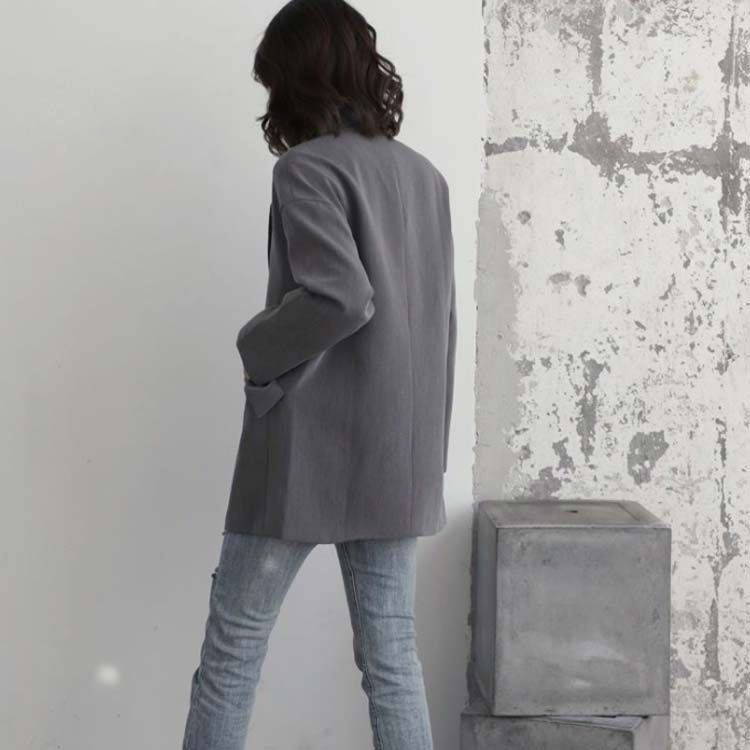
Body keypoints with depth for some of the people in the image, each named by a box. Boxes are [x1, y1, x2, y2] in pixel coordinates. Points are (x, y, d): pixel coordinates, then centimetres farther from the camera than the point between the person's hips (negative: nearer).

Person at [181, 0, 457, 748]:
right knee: (392, 656, 10)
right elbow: (441, 319, 14)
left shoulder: (309, 167, -9)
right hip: (397, 453, 7)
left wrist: (257, 347, -6)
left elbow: (340, 299, -23)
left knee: (233, 645, 7)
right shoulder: (424, 174, 12)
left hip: (310, 450, -6)